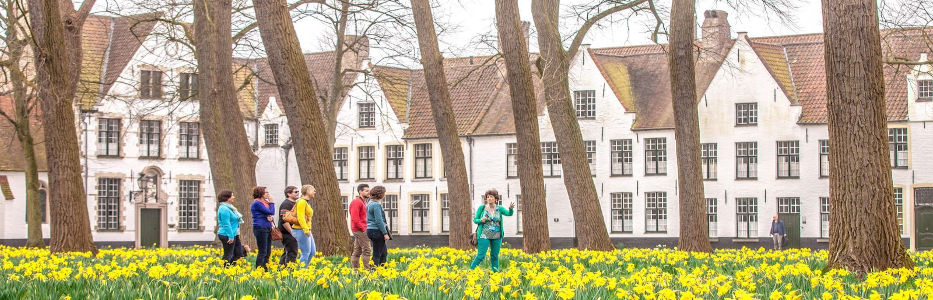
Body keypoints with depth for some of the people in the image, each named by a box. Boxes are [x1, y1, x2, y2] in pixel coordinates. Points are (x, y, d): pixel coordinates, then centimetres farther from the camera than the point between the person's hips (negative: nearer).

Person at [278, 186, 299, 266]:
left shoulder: (295, 203, 18)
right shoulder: (286, 204, -14)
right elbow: (283, 220, -22)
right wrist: (292, 232, -23)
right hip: (288, 233, -11)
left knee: (287, 253, 14)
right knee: (292, 254, -12)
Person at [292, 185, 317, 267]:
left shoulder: (307, 202, 18)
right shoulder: (302, 202, -12)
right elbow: (300, 217, -20)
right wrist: (306, 229, -26)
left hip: (306, 230, 10)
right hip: (301, 230, -10)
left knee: (312, 252, 10)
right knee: (305, 253, -9)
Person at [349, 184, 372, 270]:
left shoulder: (363, 202, 20)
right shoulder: (356, 202, -12)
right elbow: (355, 218, -19)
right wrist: (363, 229, -17)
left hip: (361, 230, 10)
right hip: (360, 230, -10)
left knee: (357, 251, 10)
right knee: (367, 250, -13)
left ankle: (355, 269, 12)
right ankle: (367, 269, -15)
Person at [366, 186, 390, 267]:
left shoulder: (370, 203, 14)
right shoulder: (376, 205, -16)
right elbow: (379, 221, -20)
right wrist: (385, 233, -16)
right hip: (377, 231, -10)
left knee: (384, 253, 16)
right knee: (377, 254, -4)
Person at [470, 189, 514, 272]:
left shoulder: (499, 209, 3)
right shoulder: (482, 208, -1)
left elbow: (509, 213, -12)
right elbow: (475, 220, 5)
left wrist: (511, 208, -34)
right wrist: (480, 220, -17)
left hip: (496, 236, 3)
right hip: (484, 235, -3)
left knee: (495, 256, 10)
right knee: (481, 256, -9)